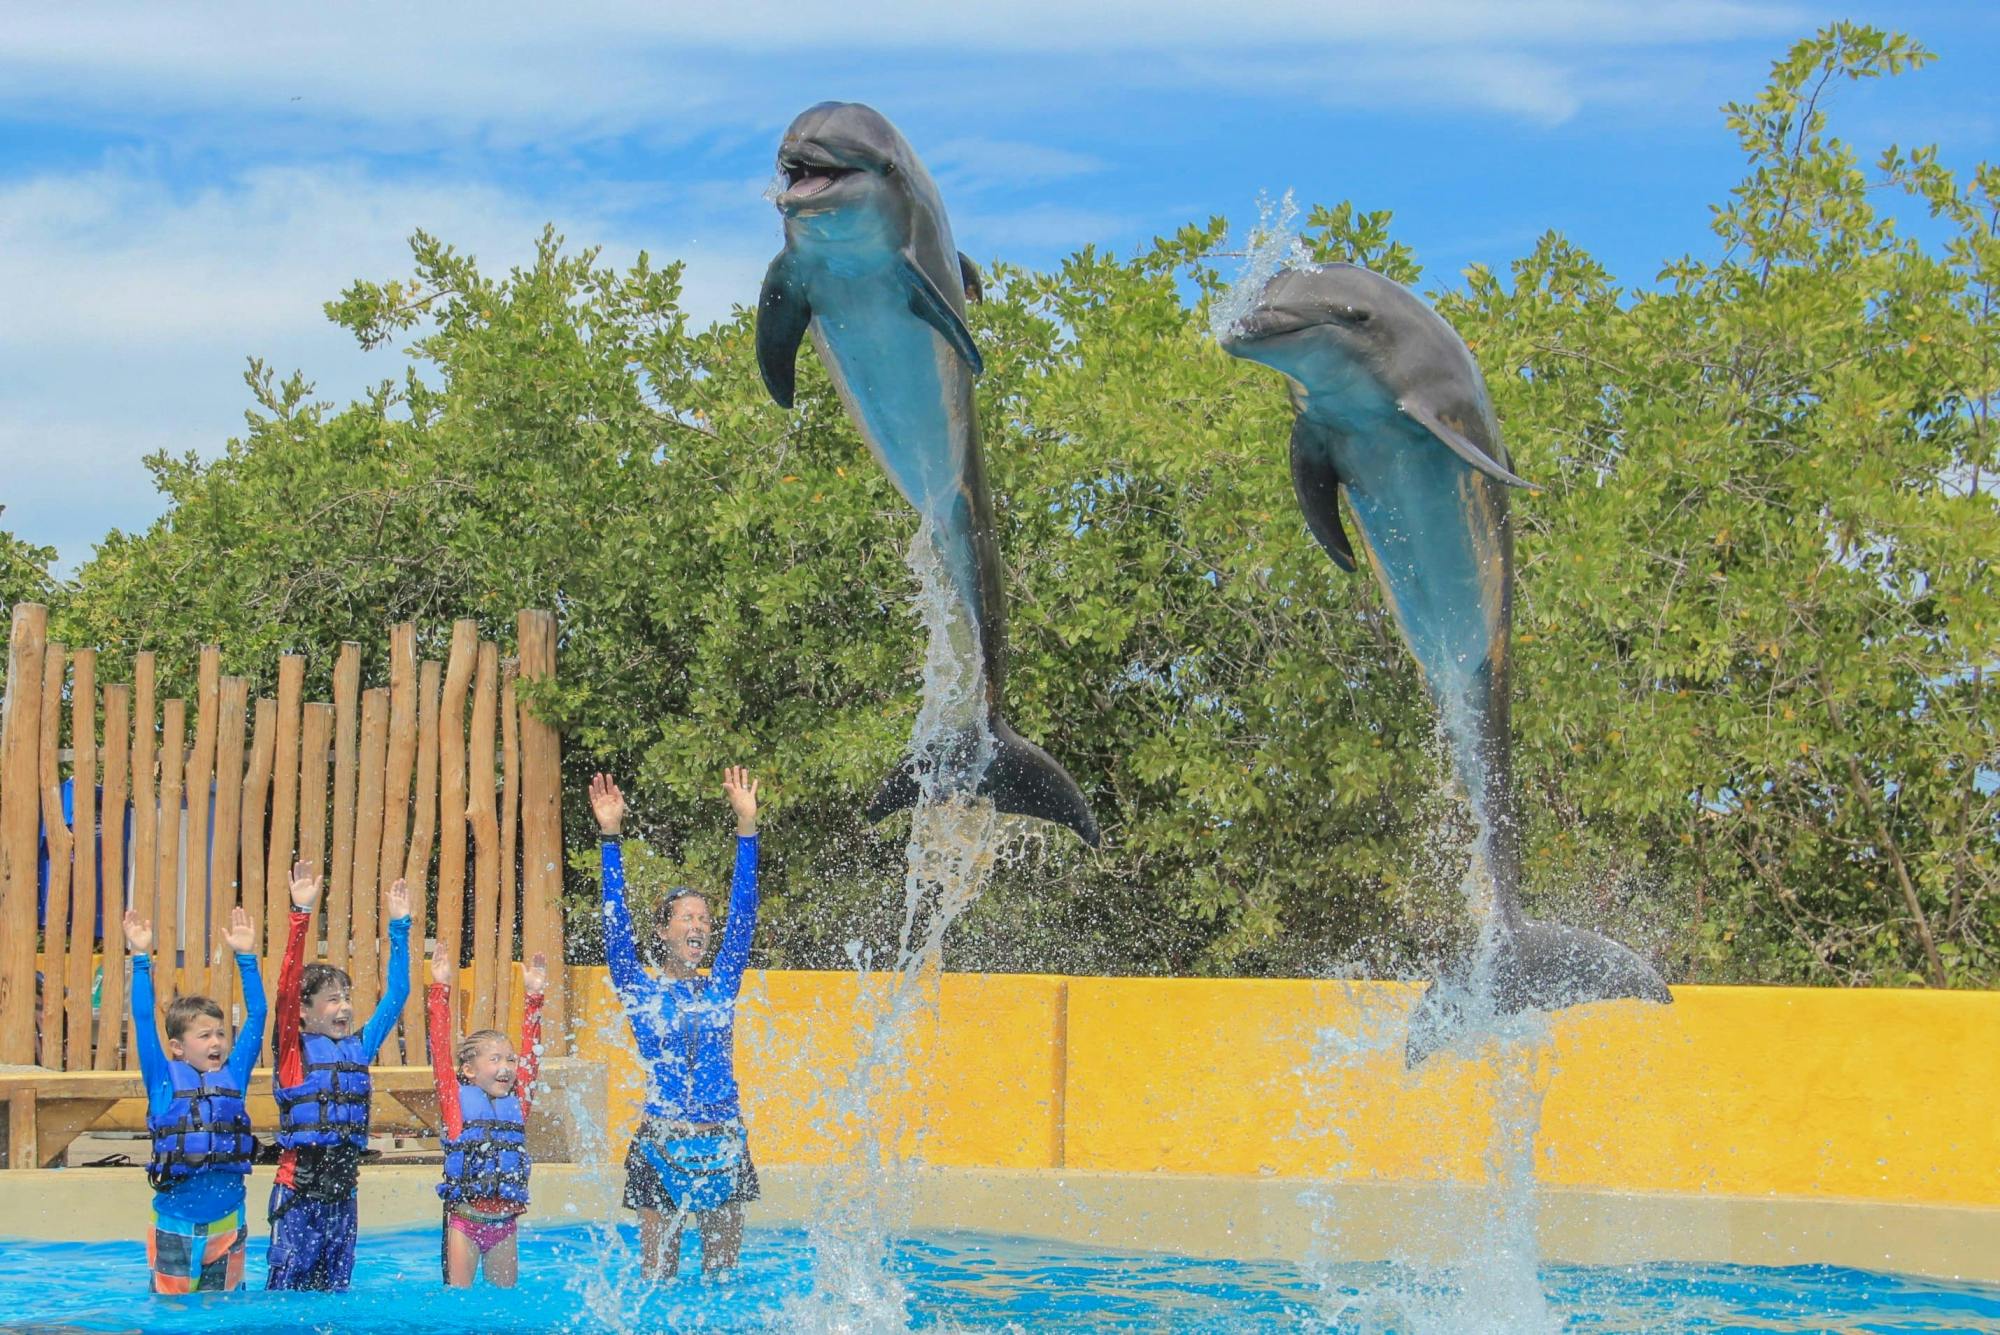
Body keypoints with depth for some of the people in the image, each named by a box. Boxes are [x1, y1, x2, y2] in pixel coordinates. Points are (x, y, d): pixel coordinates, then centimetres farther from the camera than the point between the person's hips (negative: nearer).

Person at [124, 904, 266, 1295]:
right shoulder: (164, 1079, 0)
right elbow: (143, 1019, -4)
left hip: (227, 1224, 3)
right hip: (175, 1228, -3)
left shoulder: (234, 1075, 7)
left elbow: (256, 1016, 9)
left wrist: (245, 957, 7)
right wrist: (141, 959, -8)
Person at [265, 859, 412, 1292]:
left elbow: (396, 995, 13)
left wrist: (399, 928, 8)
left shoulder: (359, 1047, 9)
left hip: (344, 1187, 5)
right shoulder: (294, 1049, -4)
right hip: (299, 1189, -5)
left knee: (335, 1288, 11)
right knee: (288, 1287, -5)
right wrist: (301, 916, -24)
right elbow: (287, 987, -16)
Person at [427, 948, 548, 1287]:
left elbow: (530, 1050, 11)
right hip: (464, 1220, -4)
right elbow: (440, 1046, -6)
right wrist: (440, 989, -10)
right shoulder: (456, 1101, -2)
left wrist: (533, 996, 8)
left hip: (505, 1221, 4)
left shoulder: (517, 1102, 8)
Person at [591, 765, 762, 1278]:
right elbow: (616, 922, -5)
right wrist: (610, 836, -12)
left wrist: (746, 826, -2)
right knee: (658, 1276, 1)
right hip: (662, 1147, -2)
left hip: (723, 1147, 2)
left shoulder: (721, 986, 9)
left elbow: (743, 913, 4)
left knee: (722, 1274, 6)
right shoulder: (640, 991, 3)